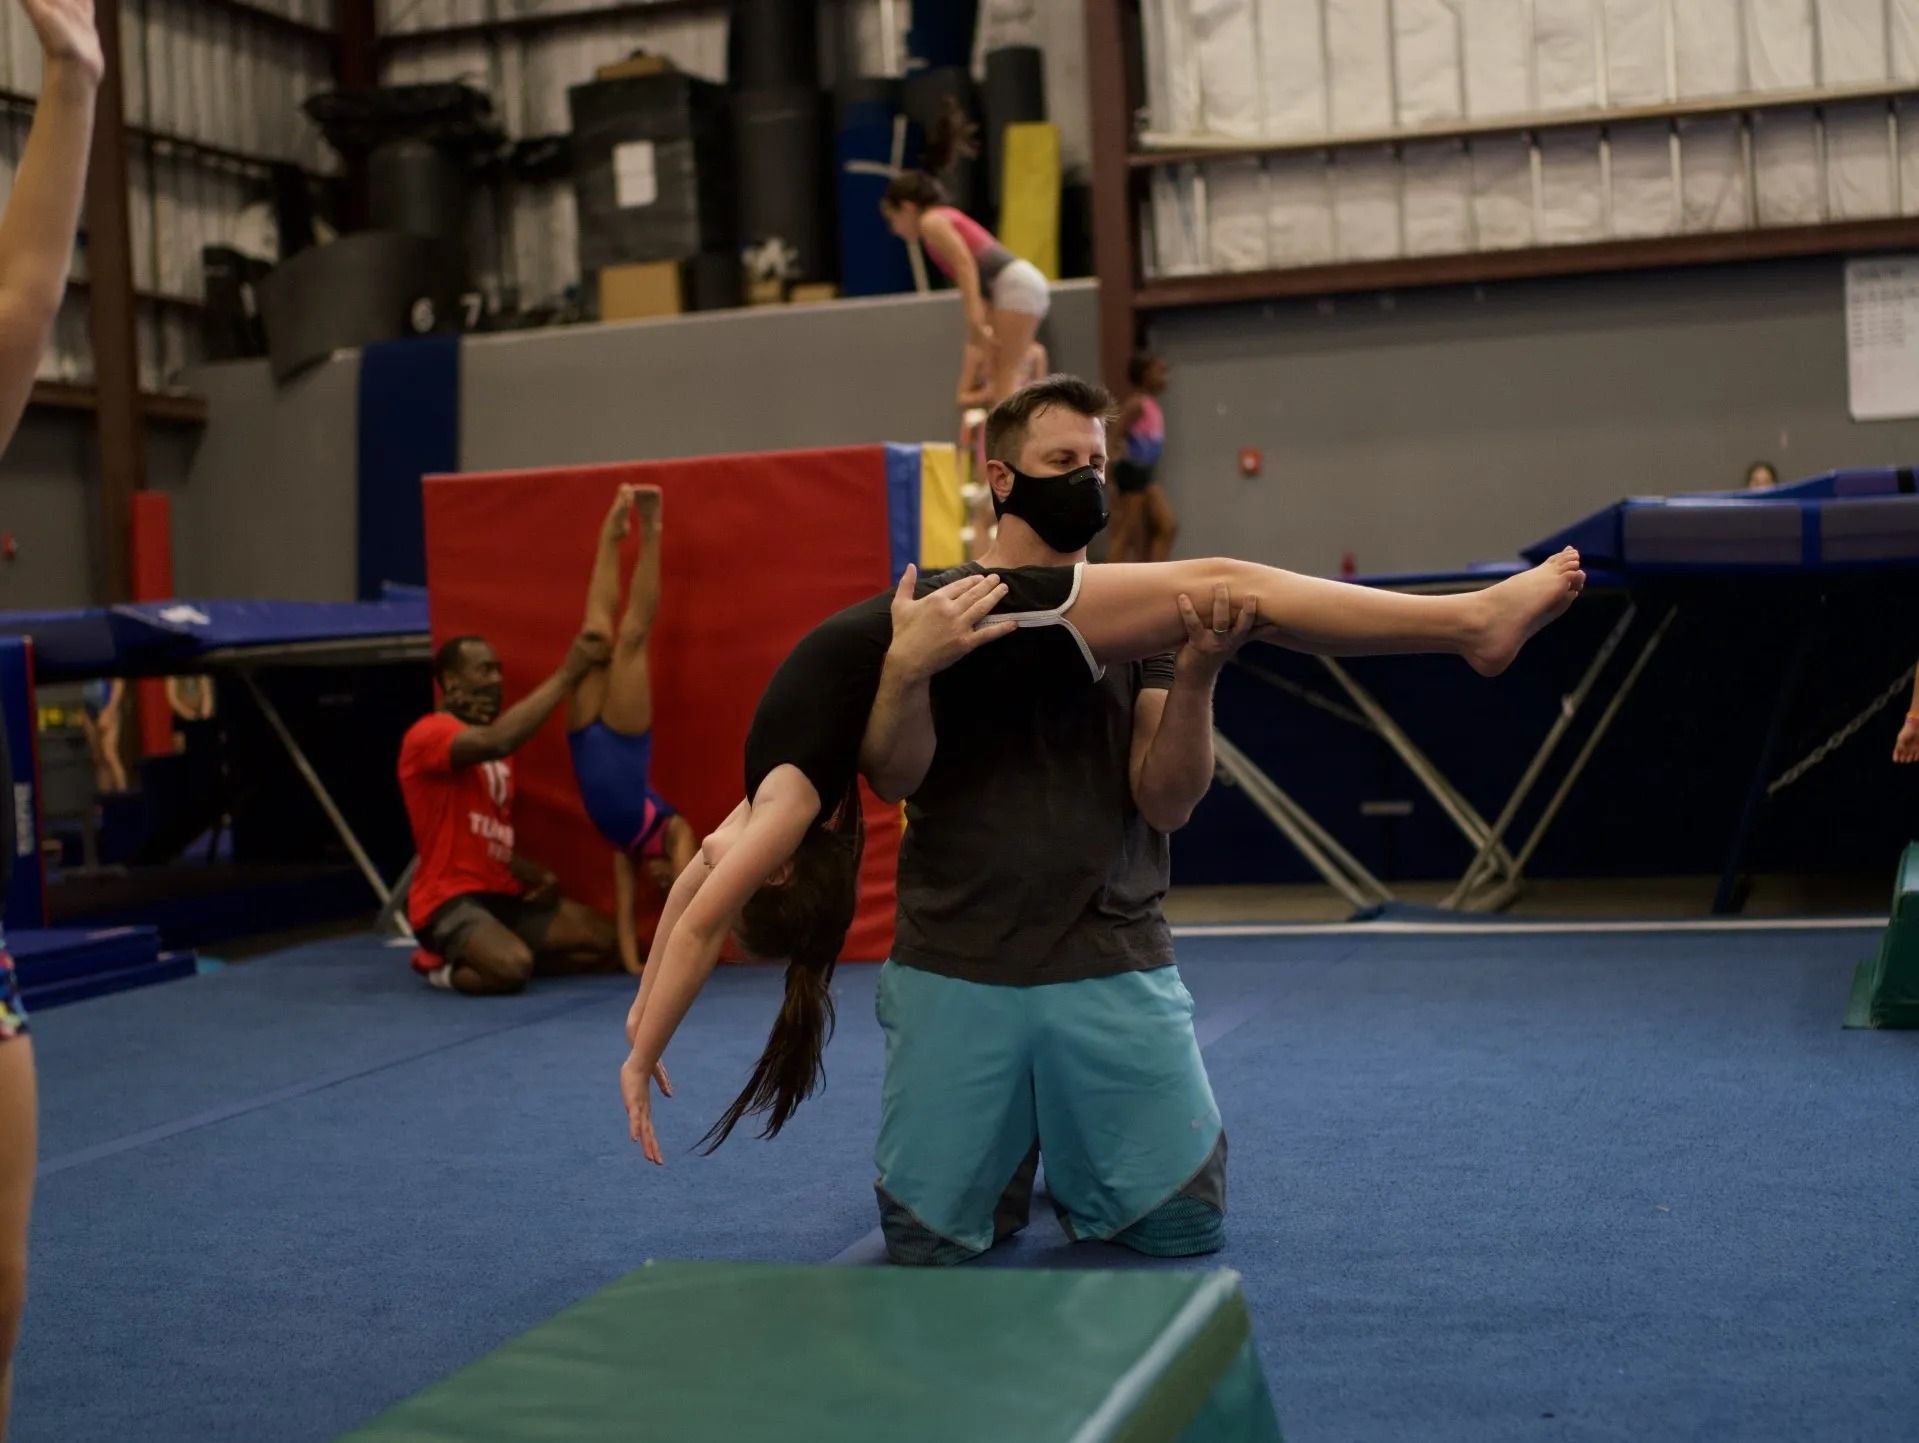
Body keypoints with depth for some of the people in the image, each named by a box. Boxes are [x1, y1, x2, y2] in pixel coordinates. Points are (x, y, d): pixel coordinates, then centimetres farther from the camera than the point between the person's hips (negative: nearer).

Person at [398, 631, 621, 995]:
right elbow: (499, 740, -32)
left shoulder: (487, 740, 19)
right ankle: (445, 966, -1)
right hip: (450, 900, -9)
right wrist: (567, 674, -29)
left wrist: (536, 875, 0)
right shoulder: (428, 735, -11)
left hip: (504, 894, 9)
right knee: (512, 968, -35)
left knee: (602, 941, -4)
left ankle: (468, 957, 6)